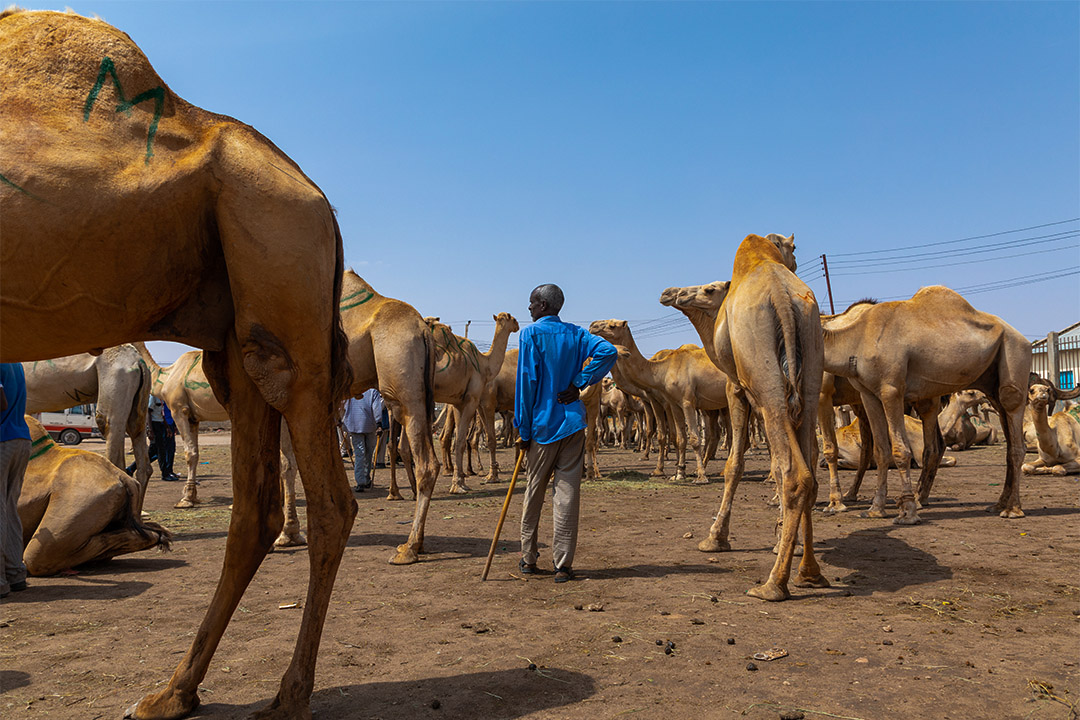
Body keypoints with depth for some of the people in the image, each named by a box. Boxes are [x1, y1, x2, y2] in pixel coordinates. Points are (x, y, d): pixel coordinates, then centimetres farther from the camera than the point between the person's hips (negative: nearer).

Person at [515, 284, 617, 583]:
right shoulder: (575, 333, 8)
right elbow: (608, 351, -6)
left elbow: (527, 383, -11)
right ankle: (563, 566, 4)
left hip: (543, 424, -3)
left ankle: (528, 559, 24)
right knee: (567, 494, 4)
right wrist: (579, 383, -3)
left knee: (534, 492, 12)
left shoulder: (531, 334, -6)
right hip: (573, 422, 3)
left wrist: (523, 430, -7)